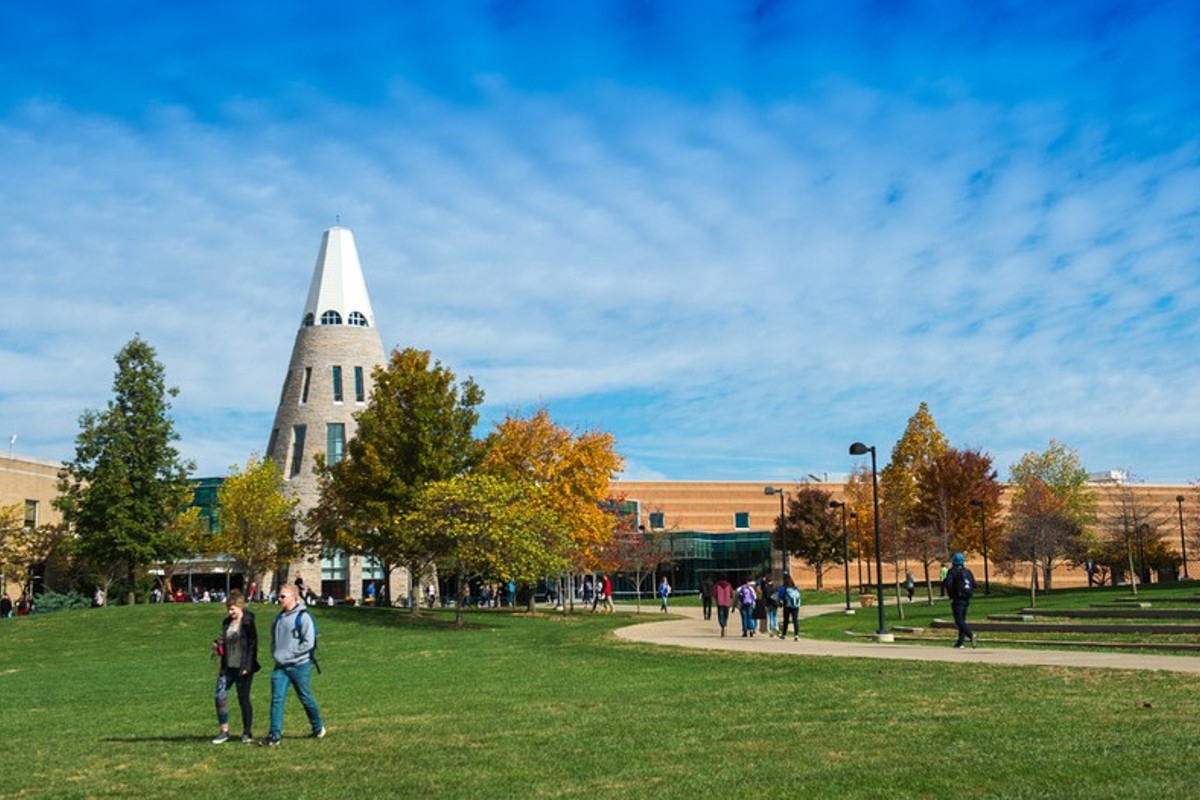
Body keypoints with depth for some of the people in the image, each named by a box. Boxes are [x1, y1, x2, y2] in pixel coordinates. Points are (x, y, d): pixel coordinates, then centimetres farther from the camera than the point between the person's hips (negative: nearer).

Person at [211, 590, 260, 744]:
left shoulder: (248, 623, -9)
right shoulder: (227, 622, 11)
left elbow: (252, 645, -11)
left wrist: (247, 667, -16)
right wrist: (218, 646, -1)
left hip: (243, 668, -6)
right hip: (228, 667, 6)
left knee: (243, 699, 2)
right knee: (220, 696, -3)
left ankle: (247, 733, 14)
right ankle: (224, 731, 8)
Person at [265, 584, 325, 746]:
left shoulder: (303, 617, -11)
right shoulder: (280, 617, 10)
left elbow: (308, 643, -15)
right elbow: (274, 639, 21)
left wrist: (286, 655, -16)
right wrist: (275, 654, 2)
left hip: (300, 665, -5)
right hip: (280, 666, 5)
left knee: (306, 699, 8)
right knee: (277, 698, -6)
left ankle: (318, 727, 28)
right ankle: (275, 734, -5)